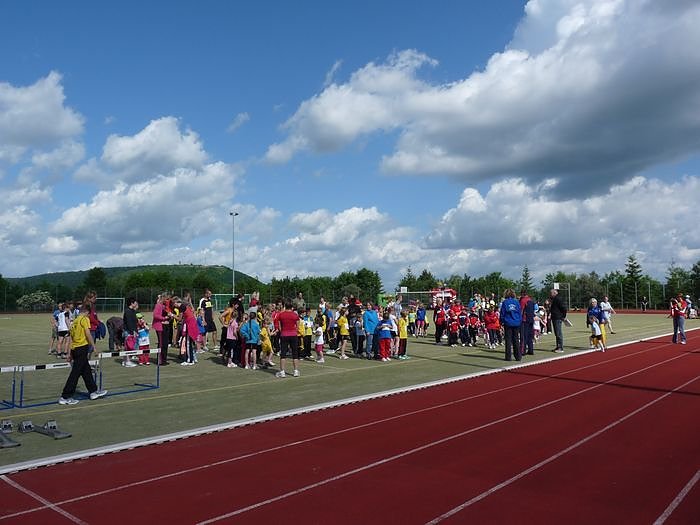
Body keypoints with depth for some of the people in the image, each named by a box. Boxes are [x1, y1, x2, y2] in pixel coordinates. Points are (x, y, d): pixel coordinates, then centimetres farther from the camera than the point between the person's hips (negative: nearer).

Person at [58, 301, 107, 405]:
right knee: (75, 373, -4)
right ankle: (65, 397, -2)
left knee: (87, 371, 16)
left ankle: (93, 391, 25)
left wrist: (71, 354, 21)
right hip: (82, 347, -9)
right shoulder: (85, 319, -6)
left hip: (74, 348, 9)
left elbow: (71, 338, 18)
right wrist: (94, 346, -10)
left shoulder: (75, 321, 16)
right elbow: (88, 334, -16)